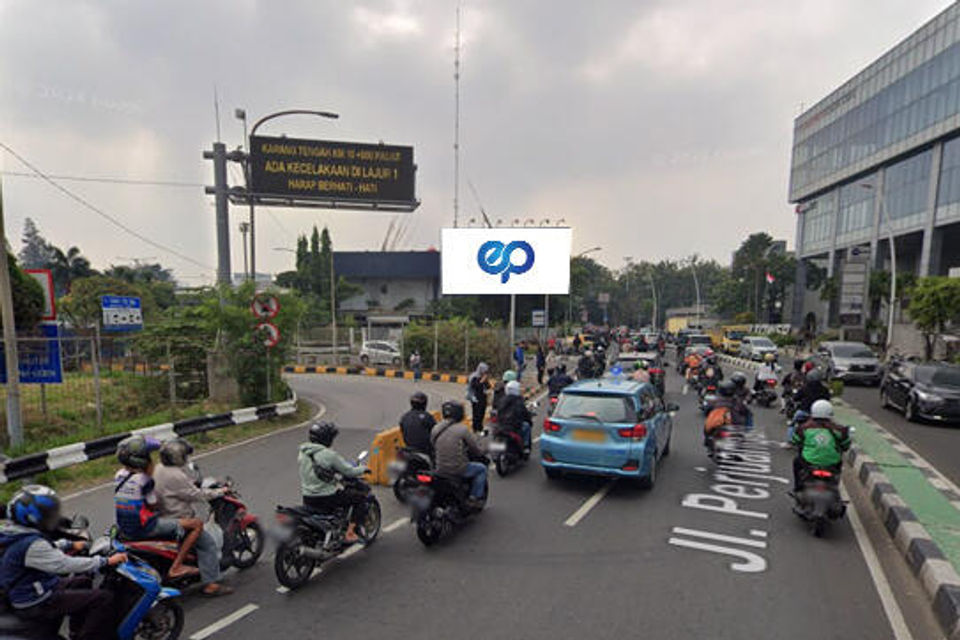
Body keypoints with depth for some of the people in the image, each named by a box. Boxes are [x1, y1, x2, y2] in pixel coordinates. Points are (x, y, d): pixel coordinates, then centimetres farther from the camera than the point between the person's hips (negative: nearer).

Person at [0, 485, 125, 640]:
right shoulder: (31, 544, -29)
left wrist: (70, 545, 29)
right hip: (36, 604, -11)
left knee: (83, 582, 31)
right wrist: (106, 561, -26)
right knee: (104, 598, -19)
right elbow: (65, 565, -31)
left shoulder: (18, 535, 2)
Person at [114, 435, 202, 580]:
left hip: (124, 530, 9)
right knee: (197, 524, -9)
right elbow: (153, 506, -11)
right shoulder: (143, 479, -21)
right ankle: (176, 567, -10)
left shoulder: (119, 475, 4)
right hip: (145, 528, -9)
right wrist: (150, 475, -8)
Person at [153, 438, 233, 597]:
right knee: (209, 543, -8)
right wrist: (219, 492, -11)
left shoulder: (159, 468, 5)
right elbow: (195, 495, -22)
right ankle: (210, 584, -6)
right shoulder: (175, 476, -26)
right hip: (179, 521, -11)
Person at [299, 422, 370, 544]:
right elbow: (349, 471, -13)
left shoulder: (302, 452, 4)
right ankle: (350, 533, 1)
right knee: (361, 497, 5)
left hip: (307, 499, 8)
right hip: (325, 499, -7)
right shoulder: (329, 455, -18)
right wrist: (363, 469, 7)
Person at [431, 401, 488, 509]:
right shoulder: (462, 429, -14)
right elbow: (478, 451, -8)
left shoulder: (435, 429, 0)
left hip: (440, 470, 6)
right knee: (482, 468, 20)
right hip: (459, 469, -6)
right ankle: (474, 498, 15)